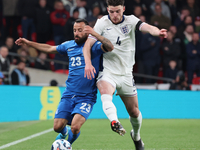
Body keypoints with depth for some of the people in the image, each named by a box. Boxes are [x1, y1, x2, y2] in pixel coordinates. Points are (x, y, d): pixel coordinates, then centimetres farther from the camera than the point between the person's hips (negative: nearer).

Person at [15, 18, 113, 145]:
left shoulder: (94, 46, -7)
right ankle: (64, 132, 36)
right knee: (58, 127, -2)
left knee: (75, 127, -20)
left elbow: (110, 47, -28)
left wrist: (95, 34, -37)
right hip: (68, 95, 5)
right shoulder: (69, 45, 10)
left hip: (86, 97, -5)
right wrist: (28, 43, 28)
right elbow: (49, 48, 26)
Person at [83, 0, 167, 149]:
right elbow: (88, 44, -10)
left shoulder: (130, 21, -2)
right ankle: (115, 122, -57)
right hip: (107, 71, -2)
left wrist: (158, 31, -45)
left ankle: (136, 136, 37)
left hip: (126, 74, 2)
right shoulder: (102, 23, -4)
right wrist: (88, 63, -28)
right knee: (105, 93, -36)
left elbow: (147, 27, -21)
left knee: (134, 111, 9)